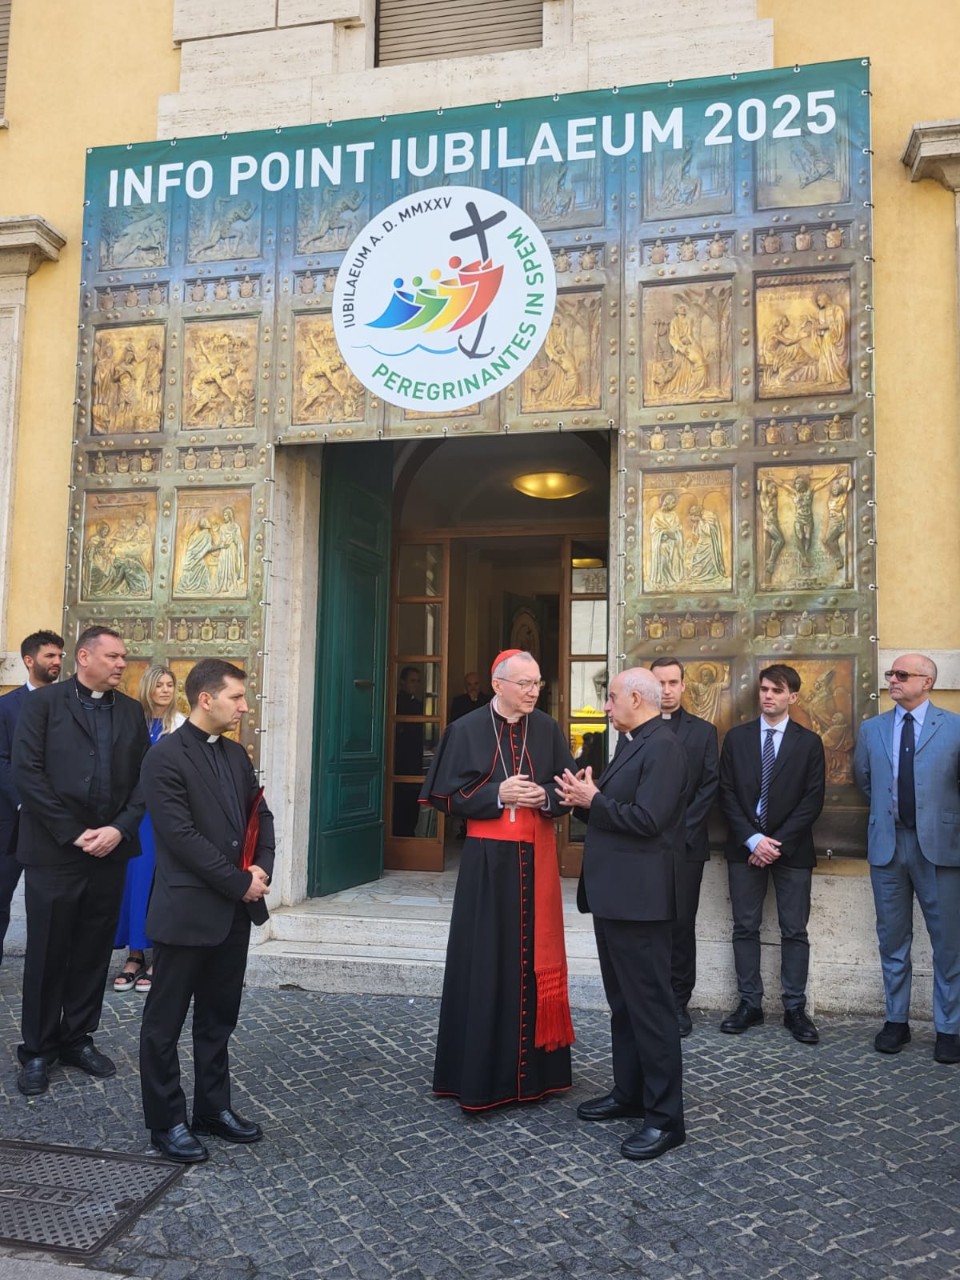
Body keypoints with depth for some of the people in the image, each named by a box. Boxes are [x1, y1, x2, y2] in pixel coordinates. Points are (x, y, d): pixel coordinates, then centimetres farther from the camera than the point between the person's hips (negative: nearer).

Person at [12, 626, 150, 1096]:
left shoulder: (131, 710, 10)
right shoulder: (43, 702, -3)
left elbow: (144, 777, 6)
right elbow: (27, 772, -10)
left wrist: (120, 829, -8)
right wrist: (73, 834, -13)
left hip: (110, 851, 4)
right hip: (54, 851, -4)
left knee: (94, 952, 11)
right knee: (47, 954, 6)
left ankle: (79, 1038, 26)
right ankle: (37, 1049, 21)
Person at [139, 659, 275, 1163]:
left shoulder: (236, 754, 10)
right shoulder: (166, 757, -14)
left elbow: (260, 815, 13)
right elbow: (181, 836, -20)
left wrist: (262, 868, -4)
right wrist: (240, 883, -16)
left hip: (234, 910, 7)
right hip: (186, 911, -7)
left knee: (218, 1017, 17)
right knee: (166, 1021, 8)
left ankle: (214, 1107, 30)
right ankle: (166, 1121, 21)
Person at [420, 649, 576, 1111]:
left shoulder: (548, 729, 5)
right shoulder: (466, 730, -3)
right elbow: (449, 795, -4)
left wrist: (544, 796, -13)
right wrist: (498, 794, -17)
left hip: (536, 858, 3)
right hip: (487, 860, -2)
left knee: (533, 958, 7)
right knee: (486, 961, 0)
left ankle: (532, 1066, 20)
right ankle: (480, 1072, 11)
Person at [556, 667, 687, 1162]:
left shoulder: (661, 747, -17)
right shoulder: (630, 743, 15)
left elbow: (647, 819, -25)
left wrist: (593, 800, -14)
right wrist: (587, 796, -2)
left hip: (638, 895, -10)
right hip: (613, 893, 10)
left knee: (649, 1005, -2)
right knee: (622, 1001, 19)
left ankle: (664, 1117, 8)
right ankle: (628, 1092, 32)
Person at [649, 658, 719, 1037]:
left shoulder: (704, 731, 8)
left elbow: (709, 787, 2)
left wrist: (681, 831, -7)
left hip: (686, 845, 0)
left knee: (682, 924, 2)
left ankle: (678, 1002, 13)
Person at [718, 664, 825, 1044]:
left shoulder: (809, 742, 3)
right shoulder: (737, 737, 5)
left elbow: (813, 799, -3)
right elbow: (727, 793, 1)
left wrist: (779, 842, -11)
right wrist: (753, 839, -10)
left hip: (792, 849, -1)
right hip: (745, 847, 1)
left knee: (794, 931, 4)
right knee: (745, 928, 5)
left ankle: (795, 1009, 13)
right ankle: (750, 1004, 15)